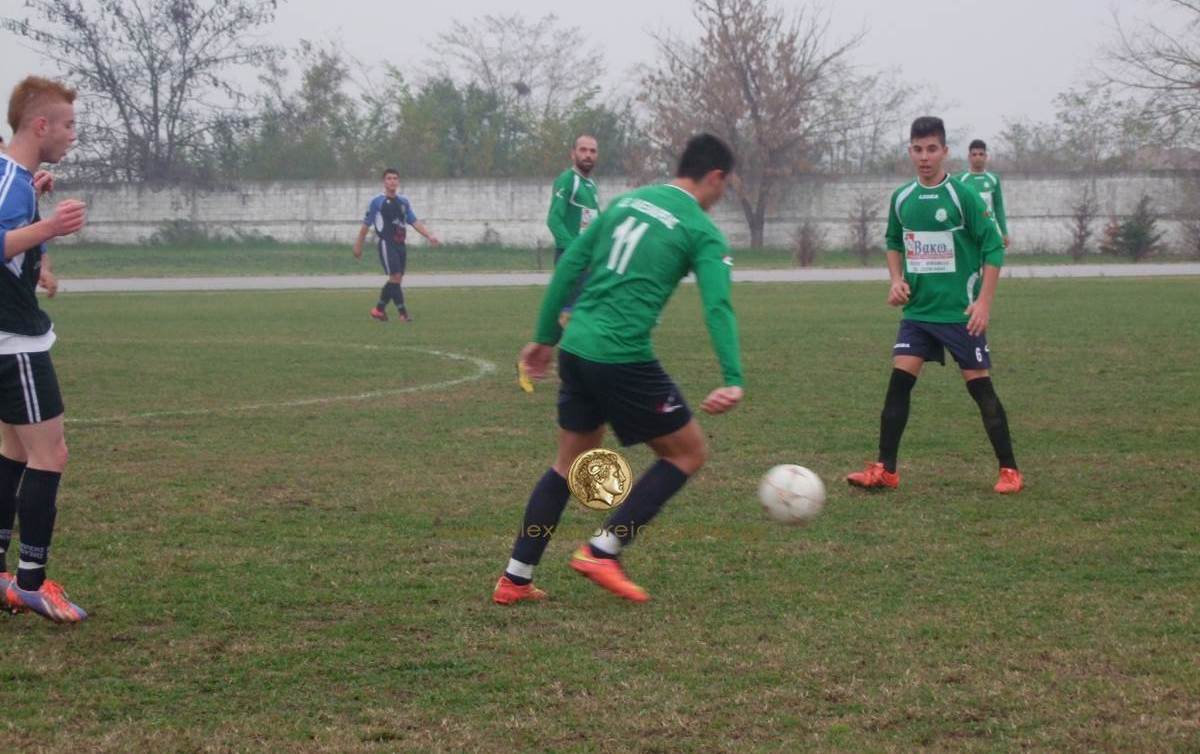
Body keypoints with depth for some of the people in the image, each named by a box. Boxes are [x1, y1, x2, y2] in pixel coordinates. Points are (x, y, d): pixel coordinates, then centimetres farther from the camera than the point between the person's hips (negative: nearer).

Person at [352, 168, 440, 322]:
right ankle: (402, 312, -16)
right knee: (395, 277, -16)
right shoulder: (377, 202, -2)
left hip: (400, 244, 6)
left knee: (396, 280, 7)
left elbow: (415, 222, 10)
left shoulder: (404, 202, 13)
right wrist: (358, 245, 5)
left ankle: (379, 310, 21)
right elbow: (366, 225, 2)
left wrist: (429, 236, -4)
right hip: (386, 244, -6)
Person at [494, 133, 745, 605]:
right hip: (623, 358, -7)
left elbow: (570, 263, 15)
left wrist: (546, 336, 21)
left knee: (570, 463, 21)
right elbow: (718, 307, -16)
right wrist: (733, 381, -25)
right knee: (689, 453, 10)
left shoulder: (627, 202, 16)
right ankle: (602, 552, 3)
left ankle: (515, 579, 19)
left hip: (575, 350, 7)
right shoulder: (703, 233, -3)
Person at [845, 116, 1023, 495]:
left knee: (980, 386, -1)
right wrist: (897, 279, 3)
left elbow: (993, 248, -8)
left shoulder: (962, 196, -10)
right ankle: (885, 470, 0)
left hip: (961, 313, -4)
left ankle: (1009, 471, 8)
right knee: (899, 381, -5)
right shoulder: (901, 199, 5)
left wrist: (984, 301, -14)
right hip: (918, 310, 4)